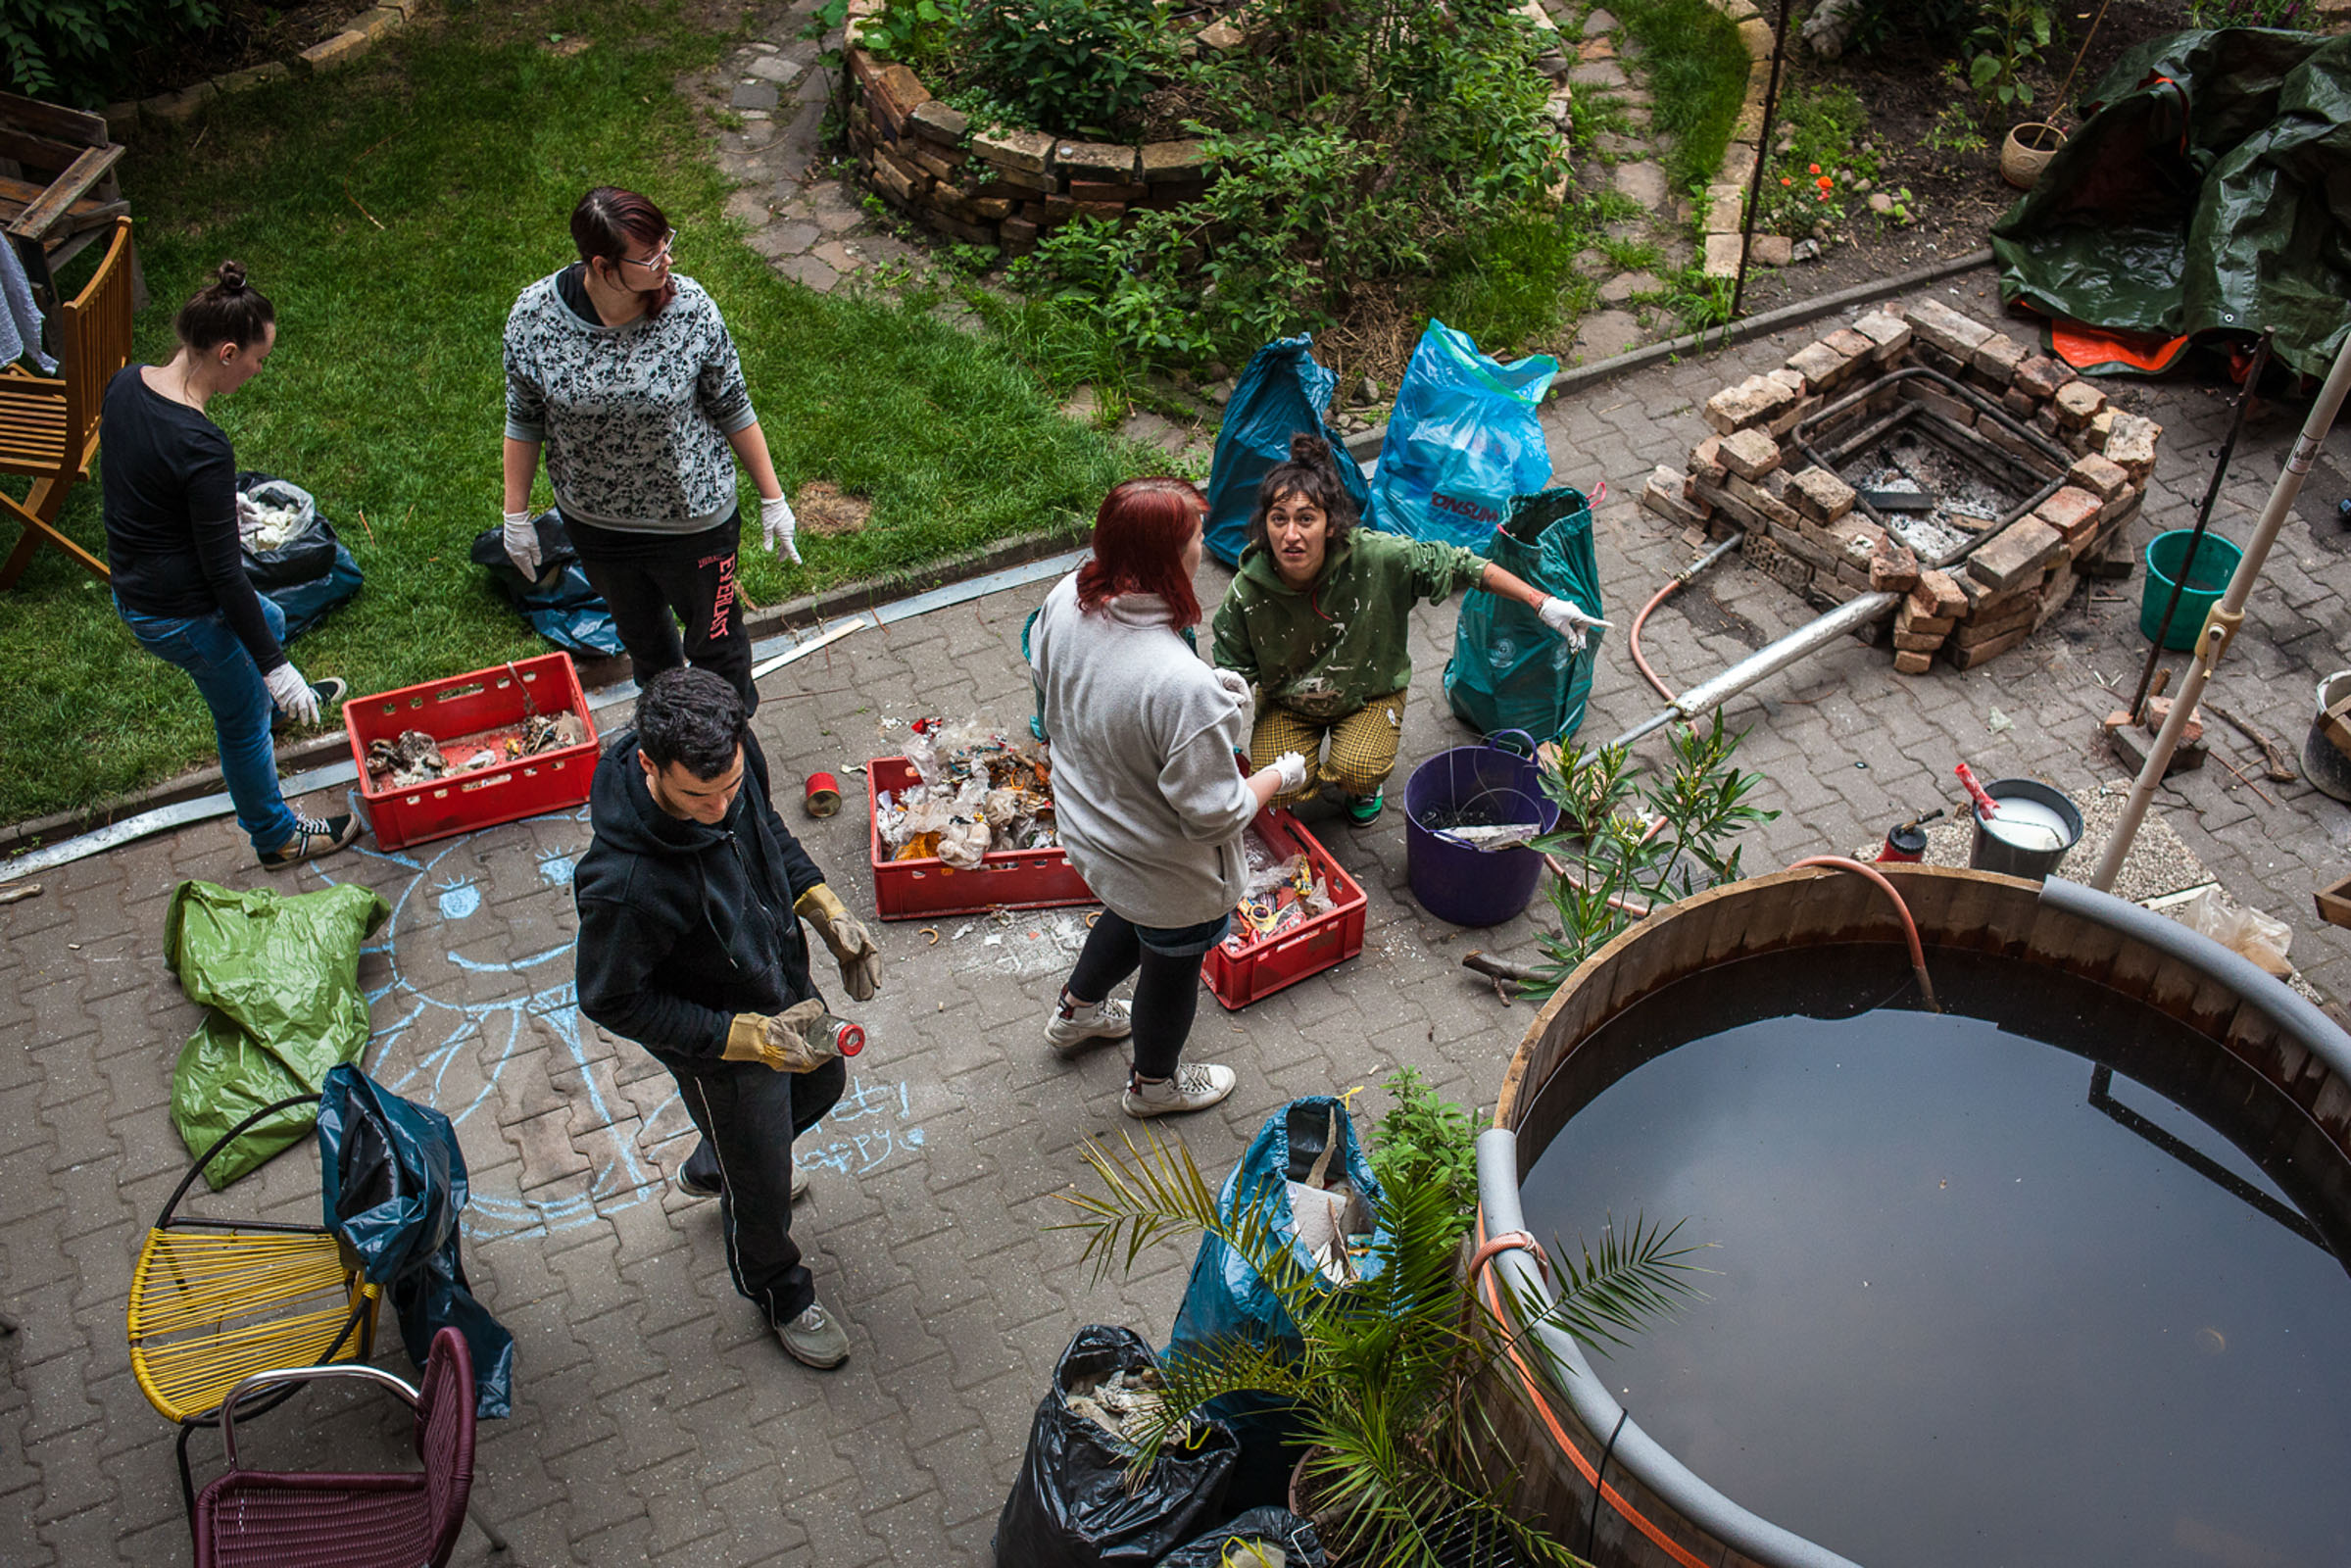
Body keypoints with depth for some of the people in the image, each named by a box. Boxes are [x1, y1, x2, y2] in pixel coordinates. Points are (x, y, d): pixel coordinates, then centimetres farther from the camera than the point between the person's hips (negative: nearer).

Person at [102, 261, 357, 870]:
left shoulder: (126, 383, -7)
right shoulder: (202, 448, -33)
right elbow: (223, 573, -27)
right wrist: (275, 666, -19)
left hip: (133, 587, 8)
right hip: (181, 617, -8)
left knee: (269, 620, 34)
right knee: (243, 720, 16)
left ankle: (283, 700, 65)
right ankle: (277, 836, 40)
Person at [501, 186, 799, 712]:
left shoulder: (690, 308, -22)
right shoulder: (534, 316, -19)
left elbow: (733, 408, -9)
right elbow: (524, 421, -4)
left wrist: (772, 497, -3)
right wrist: (516, 515, 3)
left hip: (693, 516, -2)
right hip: (594, 521, 2)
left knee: (715, 640, 16)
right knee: (638, 631, 27)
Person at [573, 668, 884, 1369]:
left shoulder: (733, 754, -23)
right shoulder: (623, 884, -42)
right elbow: (612, 1001, -26)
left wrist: (825, 910, -10)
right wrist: (749, 1038, -29)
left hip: (783, 986, 7)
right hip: (719, 1045, -7)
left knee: (821, 1084, 34)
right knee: (762, 1186, 17)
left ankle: (709, 1171, 65)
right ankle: (778, 1292, 52)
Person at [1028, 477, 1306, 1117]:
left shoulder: (1065, 601, -19)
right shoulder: (1183, 687, -42)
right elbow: (1214, 814, -31)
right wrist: (1281, 775, -11)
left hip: (1088, 832, 7)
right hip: (1171, 876, -7)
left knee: (1130, 916, 38)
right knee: (1173, 966, 25)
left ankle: (1076, 1011, 65)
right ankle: (1154, 1082, 54)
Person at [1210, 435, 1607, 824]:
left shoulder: (1374, 557, -30)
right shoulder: (1247, 592, -25)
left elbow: (1456, 564, -20)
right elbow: (1234, 665, -10)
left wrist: (1542, 602, -22)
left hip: (1369, 694, -1)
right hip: (1288, 703, 1)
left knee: (1357, 772, -27)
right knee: (1277, 789, -19)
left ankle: (1366, 784, 14)